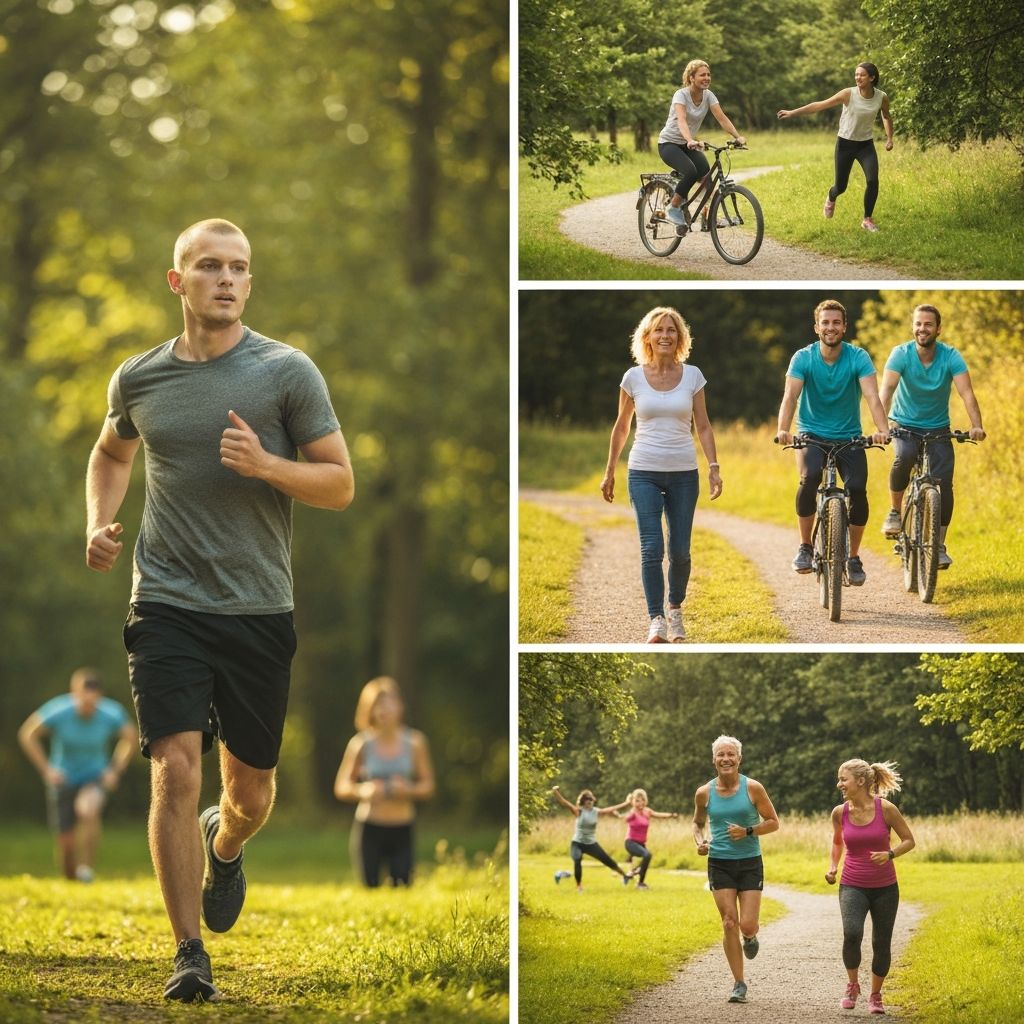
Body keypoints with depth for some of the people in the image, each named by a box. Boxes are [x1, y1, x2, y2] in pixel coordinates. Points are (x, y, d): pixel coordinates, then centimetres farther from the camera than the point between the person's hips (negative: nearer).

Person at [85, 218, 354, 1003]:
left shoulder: (288, 372, -2)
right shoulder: (139, 378, 6)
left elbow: (340, 485, -1)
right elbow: (113, 452, 27)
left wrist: (265, 464, -18)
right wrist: (100, 521, 9)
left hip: (259, 611, 0)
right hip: (168, 605, 0)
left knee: (250, 788, 10)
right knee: (176, 769, -15)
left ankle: (224, 846, 48)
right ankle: (189, 956, -7)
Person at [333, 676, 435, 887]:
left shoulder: (414, 742, 2)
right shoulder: (361, 744, -1)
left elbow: (427, 786, 7)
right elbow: (341, 787, 2)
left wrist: (408, 789, -14)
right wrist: (362, 790, -18)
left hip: (402, 830, 1)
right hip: (369, 829, -1)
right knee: (370, 888, -4)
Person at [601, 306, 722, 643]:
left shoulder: (692, 376, 2)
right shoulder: (633, 377, 1)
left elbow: (703, 426, 6)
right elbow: (621, 428, 10)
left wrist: (713, 467, -3)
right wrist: (610, 472, 11)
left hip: (683, 473, 1)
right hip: (644, 473, -1)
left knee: (679, 551, 3)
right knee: (651, 549, -12)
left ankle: (675, 610, 26)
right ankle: (657, 621, -10)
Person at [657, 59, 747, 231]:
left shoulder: (708, 95, -3)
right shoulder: (681, 95, -20)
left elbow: (722, 118, -12)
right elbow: (681, 121, -36)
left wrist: (737, 137, -27)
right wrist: (690, 140, -54)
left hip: (688, 145, 6)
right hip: (669, 143, -6)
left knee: (707, 175, -19)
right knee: (691, 172, -31)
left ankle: (707, 217, -6)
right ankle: (673, 208, -12)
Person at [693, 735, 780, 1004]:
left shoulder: (752, 788, -6)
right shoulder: (704, 793, 0)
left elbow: (773, 822, 0)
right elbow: (698, 823, 18)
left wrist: (748, 831, -16)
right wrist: (699, 841, -3)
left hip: (750, 863, -1)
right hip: (720, 863, 1)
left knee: (748, 926, -7)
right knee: (729, 923, -4)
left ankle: (750, 937, 33)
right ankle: (739, 985, 6)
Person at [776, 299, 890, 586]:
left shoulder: (858, 358, -10)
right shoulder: (803, 358, -10)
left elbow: (872, 397, -22)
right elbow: (790, 397, -21)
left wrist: (882, 430, -41)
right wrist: (783, 430, -40)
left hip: (848, 436, 1)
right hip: (812, 435, -1)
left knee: (857, 489, -18)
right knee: (810, 478, -30)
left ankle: (854, 558, 2)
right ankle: (805, 546, -12)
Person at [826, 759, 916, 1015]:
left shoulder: (885, 809, -12)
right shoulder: (839, 813, -4)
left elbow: (909, 841, -2)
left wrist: (890, 854, -20)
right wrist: (832, 867, 2)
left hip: (884, 887, 0)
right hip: (852, 886, 0)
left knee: (881, 944, 7)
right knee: (851, 933, -25)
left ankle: (875, 996, 30)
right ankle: (852, 985, -1)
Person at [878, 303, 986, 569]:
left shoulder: (951, 357, -14)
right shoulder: (901, 354, -15)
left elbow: (966, 392, -25)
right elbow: (887, 390, -27)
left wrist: (976, 426, -41)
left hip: (938, 428, 1)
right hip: (904, 425, -1)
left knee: (943, 483, -13)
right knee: (905, 457, -33)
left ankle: (939, 545, 0)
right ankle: (895, 512, -11)